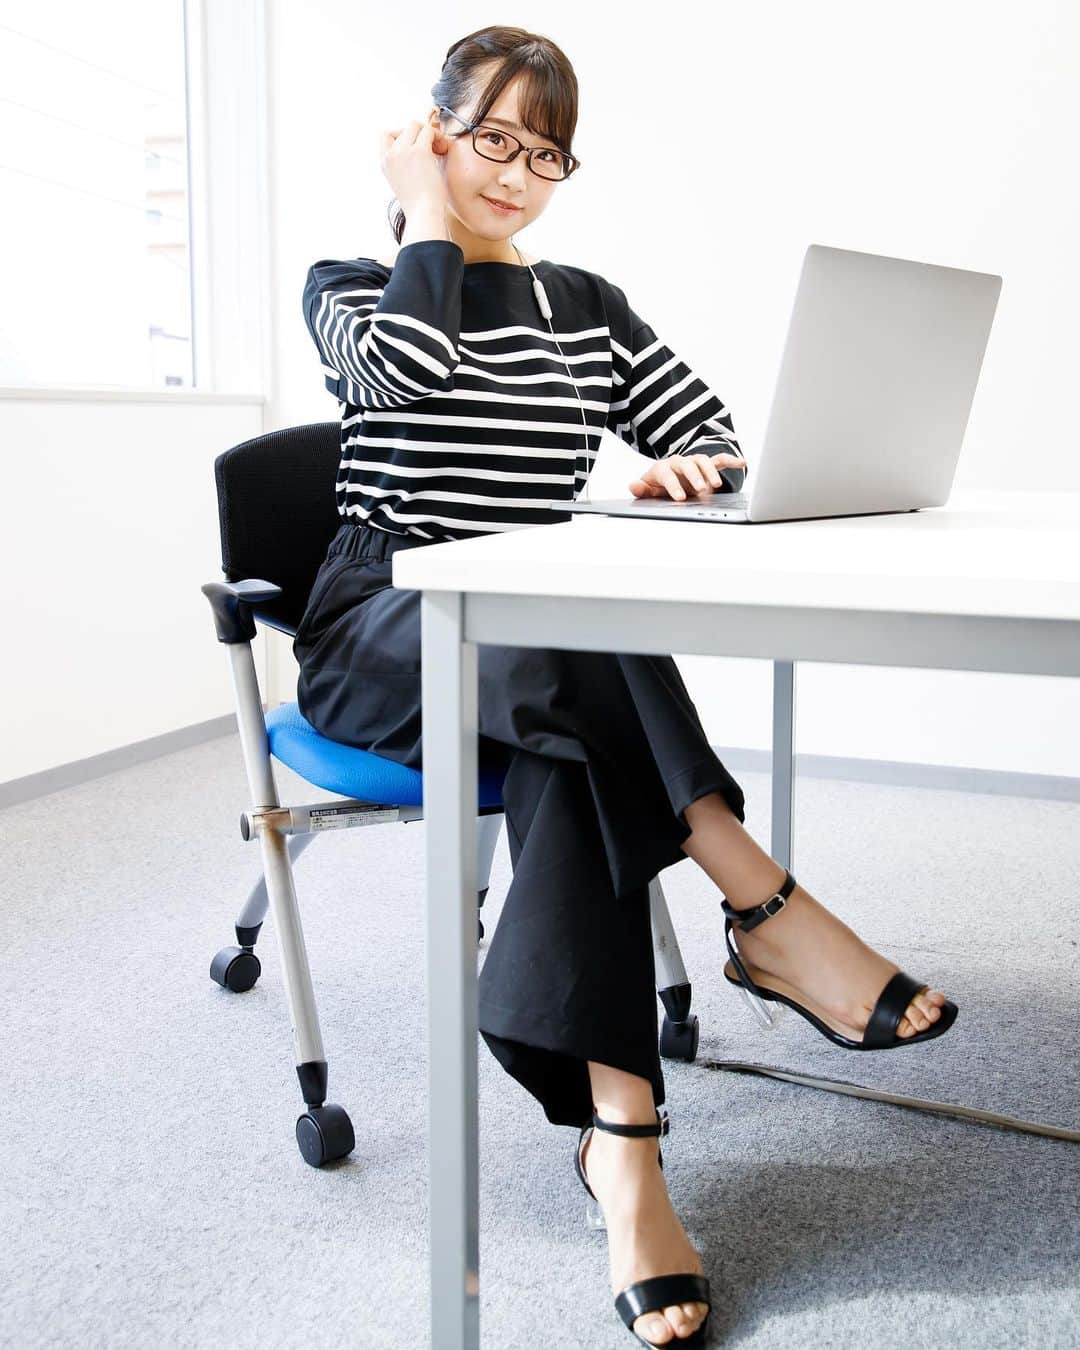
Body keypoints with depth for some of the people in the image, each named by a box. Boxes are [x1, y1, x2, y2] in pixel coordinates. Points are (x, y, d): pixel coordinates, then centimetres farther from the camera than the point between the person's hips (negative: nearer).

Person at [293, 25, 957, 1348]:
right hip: (379, 632, -2)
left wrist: (689, 469, -9)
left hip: (541, 649, 3)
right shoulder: (351, 285, 9)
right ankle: (769, 915, -34)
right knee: (575, 652, -37)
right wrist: (430, 216, -2)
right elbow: (406, 364, -17)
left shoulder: (586, 307, 19)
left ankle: (620, 1136, -40)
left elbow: (722, 434, 14)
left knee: (575, 749, -34)